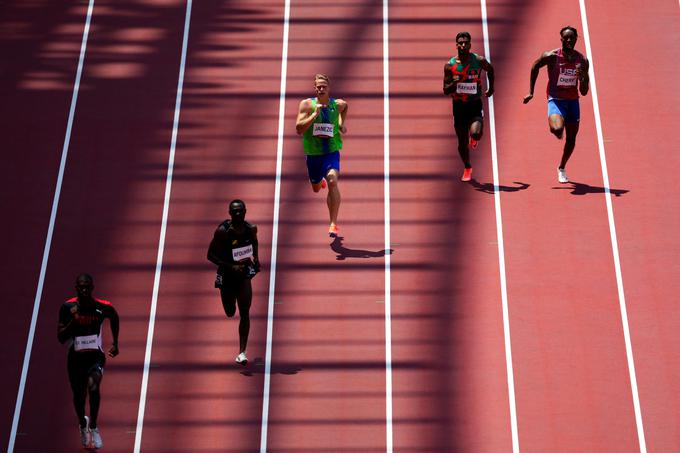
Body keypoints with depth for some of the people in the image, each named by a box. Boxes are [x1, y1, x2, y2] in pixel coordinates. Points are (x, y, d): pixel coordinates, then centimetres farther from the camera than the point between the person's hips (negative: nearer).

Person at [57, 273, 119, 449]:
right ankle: (83, 425, 46)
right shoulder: (68, 307, -11)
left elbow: (114, 318, 13)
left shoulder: (103, 307, -11)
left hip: (95, 356, -1)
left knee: (93, 387, -27)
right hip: (75, 357, 2)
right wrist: (73, 321, -27)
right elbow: (61, 338, -12)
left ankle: (93, 427, -4)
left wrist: (115, 344, 17)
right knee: (79, 396, 14)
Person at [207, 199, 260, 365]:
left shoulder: (251, 228, -7)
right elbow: (210, 255, -17)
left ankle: (242, 352, -6)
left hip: (244, 273, 2)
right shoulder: (222, 231, -20)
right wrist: (230, 266, -28)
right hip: (227, 275, -1)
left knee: (245, 313, -10)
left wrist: (256, 258, 4)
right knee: (230, 313, 16)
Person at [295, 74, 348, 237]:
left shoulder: (338, 104, -3)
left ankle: (334, 224, -23)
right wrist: (315, 114, -27)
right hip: (313, 153, 1)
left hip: (331, 151, -1)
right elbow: (299, 129, -20)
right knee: (316, 188, 20)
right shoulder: (307, 104, -10)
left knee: (332, 181, -27)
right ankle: (320, 180, 62)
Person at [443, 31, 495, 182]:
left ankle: (474, 138, 15)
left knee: (475, 133, -26)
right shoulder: (450, 65, -7)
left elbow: (490, 70, 16)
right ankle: (467, 168, 33)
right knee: (462, 143, 7)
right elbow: (445, 91, -4)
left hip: (475, 104, -1)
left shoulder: (479, 61, -7)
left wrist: (491, 88, 22)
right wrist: (454, 83, -24)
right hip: (459, 106, 1)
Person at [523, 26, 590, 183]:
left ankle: (562, 168, 35)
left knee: (571, 138, 12)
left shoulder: (582, 60, -5)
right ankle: (556, 131, 9)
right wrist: (531, 92, 4)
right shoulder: (551, 56, -14)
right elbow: (535, 67, 5)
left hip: (572, 101, 4)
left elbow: (584, 92, -2)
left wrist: (583, 78, -24)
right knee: (557, 129, -31)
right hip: (556, 99, -4)